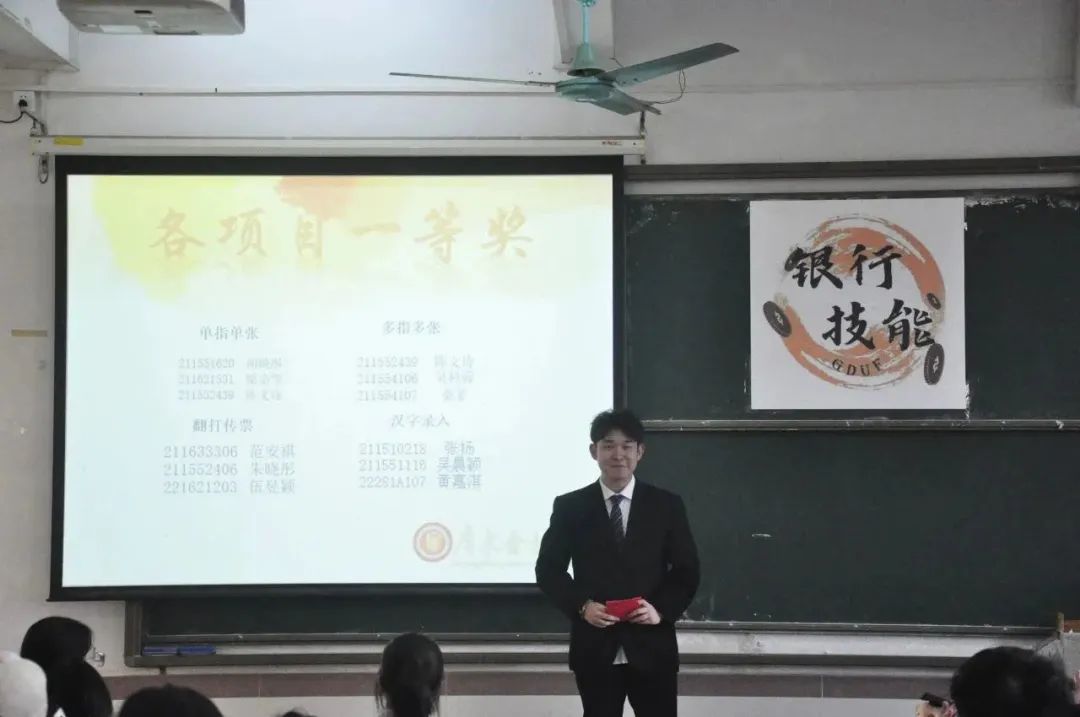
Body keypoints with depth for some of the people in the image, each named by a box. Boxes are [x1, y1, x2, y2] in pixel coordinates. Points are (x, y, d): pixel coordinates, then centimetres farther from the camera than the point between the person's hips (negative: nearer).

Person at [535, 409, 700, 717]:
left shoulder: (667, 505, 4)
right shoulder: (570, 506, 3)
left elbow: (687, 571, 5)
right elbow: (548, 569, 5)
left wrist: (662, 609, -12)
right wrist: (582, 606, -12)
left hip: (651, 647, 0)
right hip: (595, 648, 0)